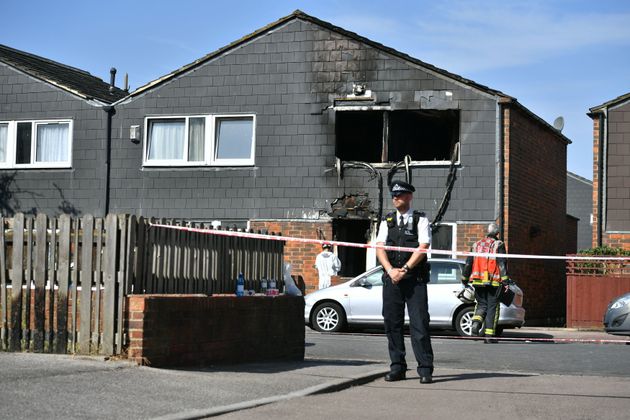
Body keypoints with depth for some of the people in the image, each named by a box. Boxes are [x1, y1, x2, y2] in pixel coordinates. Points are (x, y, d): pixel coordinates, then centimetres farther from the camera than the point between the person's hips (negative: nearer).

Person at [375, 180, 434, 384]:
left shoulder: (421, 220, 4)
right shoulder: (387, 221, 14)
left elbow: (422, 249, -7)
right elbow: (380, 248, 3)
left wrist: (405, 270, -15)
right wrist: (391, 270, -12)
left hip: (415, 279, -4)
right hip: (391, 279, 4)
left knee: (419, 323, -7)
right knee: (392, 323, 4)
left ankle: (425, 369, -5)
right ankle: (397, 367, 12)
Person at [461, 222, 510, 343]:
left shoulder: (476, 245, 13)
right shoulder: (498, 245, 0)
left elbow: (468, 263, 16)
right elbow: (502, 263, -9)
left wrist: (464, 279, 25)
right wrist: (505, 280, -11)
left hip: (478, 281, 4)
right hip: (493, 282, -4)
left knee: (481, 305, 15)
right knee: (492, 307, 3)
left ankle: (476, 322, -13)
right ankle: (489, 335, 2)